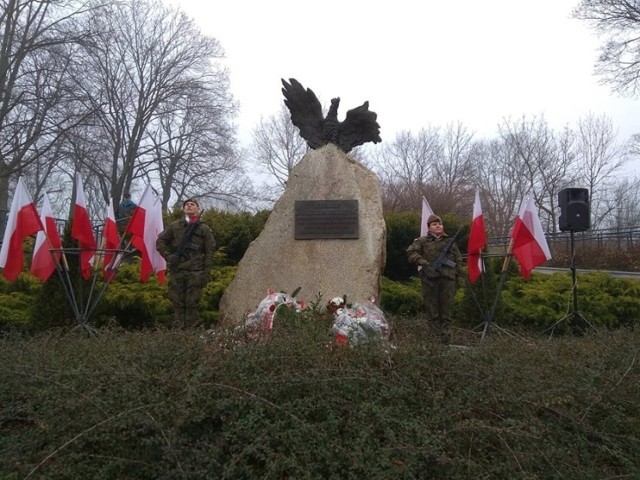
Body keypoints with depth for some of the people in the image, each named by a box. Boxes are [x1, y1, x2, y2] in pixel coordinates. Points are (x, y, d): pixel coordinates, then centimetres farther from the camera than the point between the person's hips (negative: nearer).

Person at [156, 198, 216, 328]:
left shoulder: (204, 229, 7)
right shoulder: (175, 226, 12)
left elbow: (209, 253, 3)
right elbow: (160, 241, 16)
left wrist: (206, 273, -4)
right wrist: (168, 256, 0)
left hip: (195, 272, -2)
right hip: (176, 271, 2)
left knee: (192, 303, -1)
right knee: (177, 303, 5)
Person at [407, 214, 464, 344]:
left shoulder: (450, 242, 18)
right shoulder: (422, 241, 10)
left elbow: (458, 261, 18)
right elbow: (411, 252, -5)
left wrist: (460, 277, 8)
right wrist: (424, 264, -16)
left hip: (447, 278, 2)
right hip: (430, 278, -1)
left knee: (446, 308, 1)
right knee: (432, 308, 0)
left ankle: (446, 335, 6)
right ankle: (434, 336, 6)